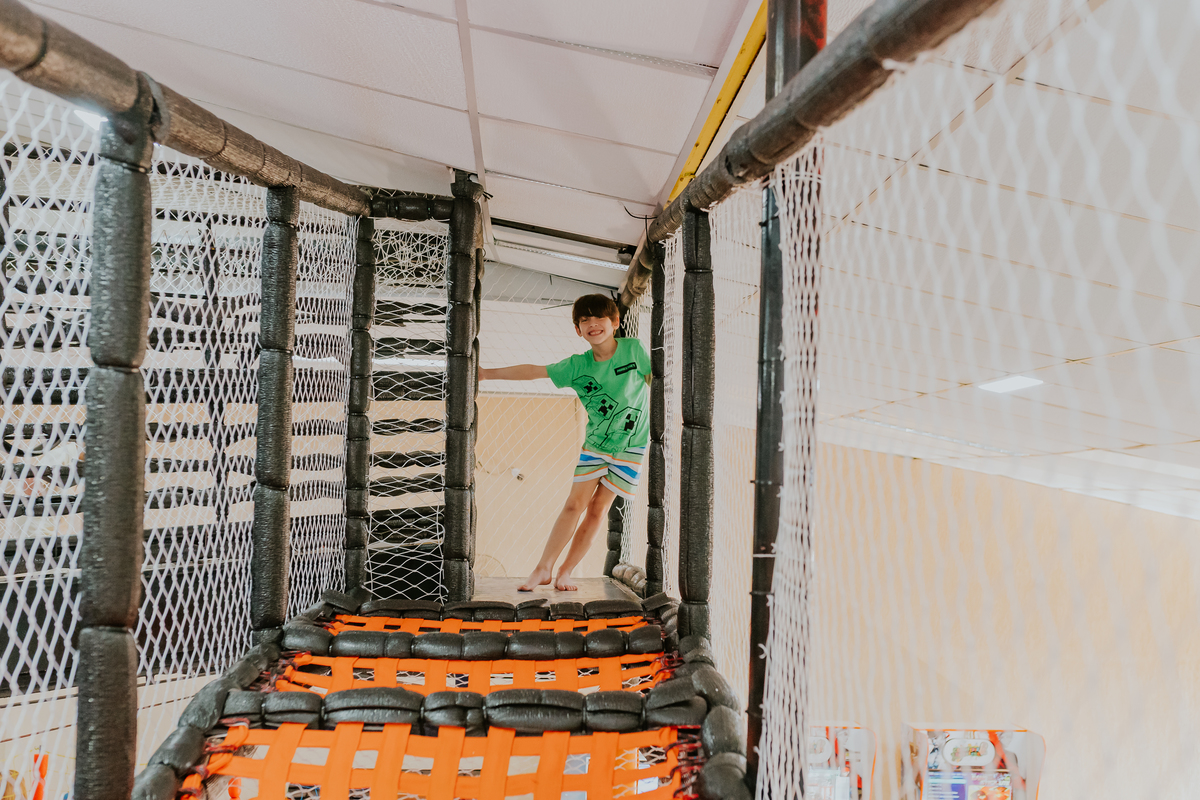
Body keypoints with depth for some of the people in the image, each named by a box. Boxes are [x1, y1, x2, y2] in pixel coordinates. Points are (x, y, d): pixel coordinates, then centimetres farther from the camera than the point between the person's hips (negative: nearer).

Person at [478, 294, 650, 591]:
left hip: (631, 445, -1)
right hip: (595, 442, 1)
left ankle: (565, 573, 7)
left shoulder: (633, 349, -10)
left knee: (598, 508, -2)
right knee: (574, 503, -3)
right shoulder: (577, 365, -7)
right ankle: (544, 568, 6)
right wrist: (485, 373, -7)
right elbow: (532, 371, -5)